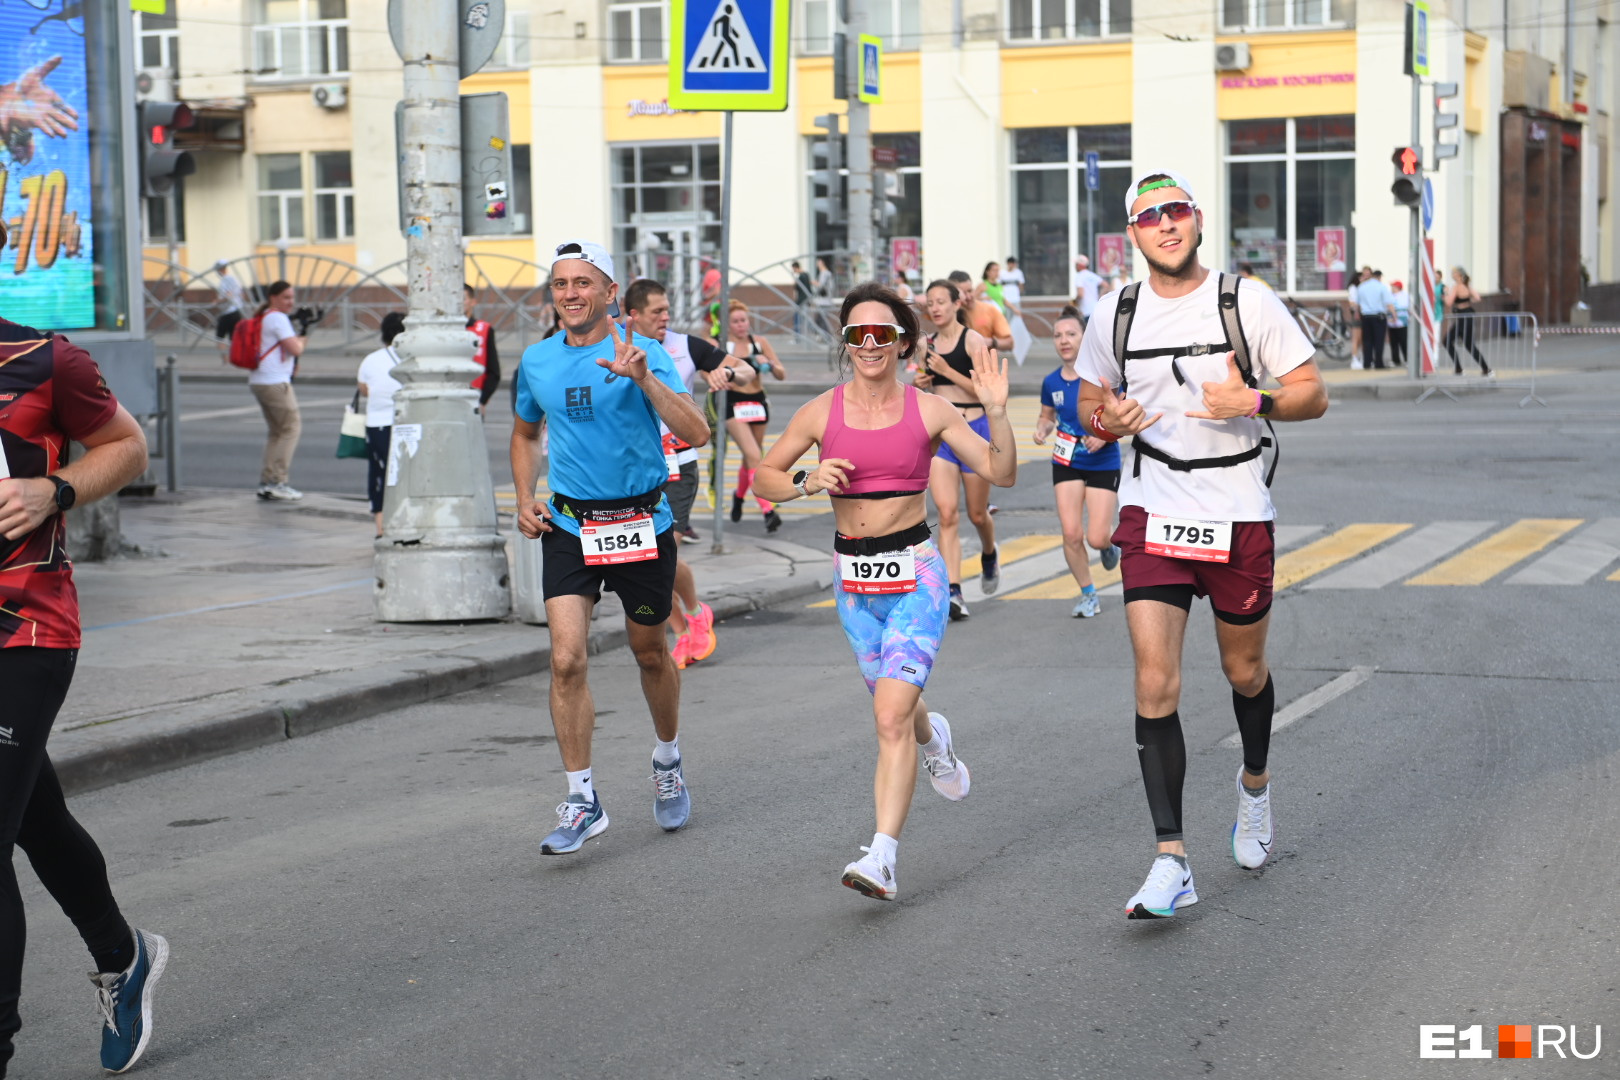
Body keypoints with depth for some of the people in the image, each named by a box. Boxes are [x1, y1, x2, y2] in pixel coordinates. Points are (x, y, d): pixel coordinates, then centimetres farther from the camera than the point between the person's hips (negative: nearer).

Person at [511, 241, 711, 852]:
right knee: (566, 660, -12)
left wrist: (644, 379, -32)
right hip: (568, 527, 2)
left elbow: (695, 434, -20)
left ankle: (668, 763, 39)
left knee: (650, 653, 13)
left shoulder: (642, 353, -8)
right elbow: (525, 434, 22)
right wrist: (525, 500, 7)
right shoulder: (536, 361, 4)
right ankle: (582, 800, -5)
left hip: (642, 522, -2)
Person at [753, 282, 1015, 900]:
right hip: (853, 575, 3)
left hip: (915, 572, -3)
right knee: (898, 711, 18)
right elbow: (764, 476, 8)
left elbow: (1002, 474, -3)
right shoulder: (822, 412, 0)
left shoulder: (930, 410, -3)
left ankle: (882, 860, -18)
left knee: (891, 716, -17)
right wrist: (807, 482, -12)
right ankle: (932, 737, 56)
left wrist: (997, 413, -18)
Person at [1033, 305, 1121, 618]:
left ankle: (1109, 541, 34)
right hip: (1067, 463, 3)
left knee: (1097, 538, -6)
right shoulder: (1052, 383, -1)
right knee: (1071, 534, -6)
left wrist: (1105, 435, -26)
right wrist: (1042, 429, -6)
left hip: (1103, 464, -3)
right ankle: (1088, 595, 15)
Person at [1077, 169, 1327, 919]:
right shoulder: (1115, 315, 3)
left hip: (1239, 516, -1)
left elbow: (1313, 395, -2)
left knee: (1244, 671, 14)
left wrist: (1252, 401, -21)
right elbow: (1090, 401, 16)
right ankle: (1171, 863, -11)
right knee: (1155, 682, -11)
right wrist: (1106, 419, -8)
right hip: (1151, 515, 1)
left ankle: (1255, 784, 47)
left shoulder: (1247, 304, -5)